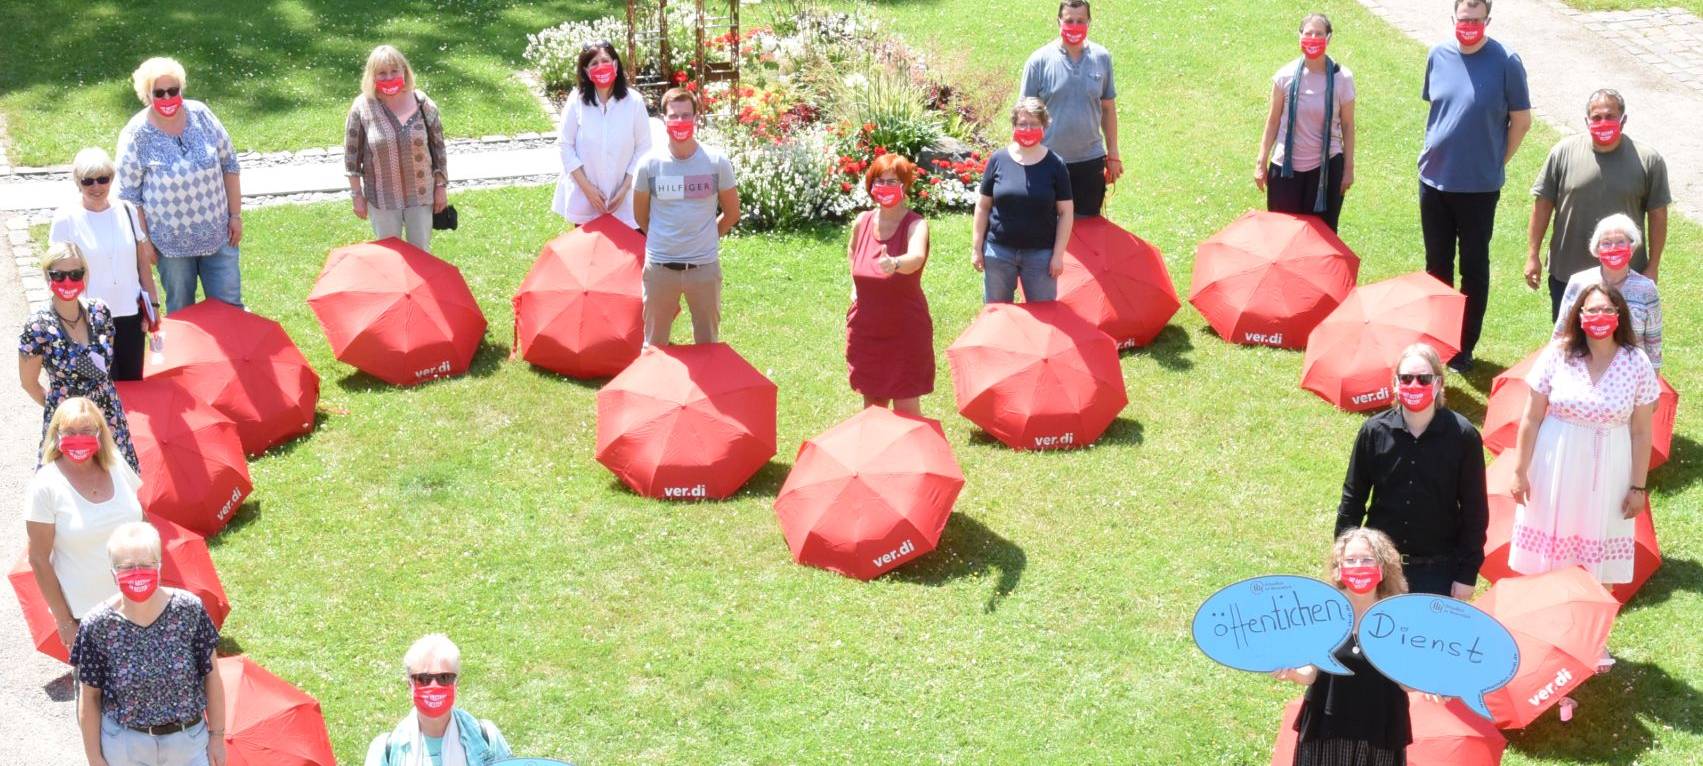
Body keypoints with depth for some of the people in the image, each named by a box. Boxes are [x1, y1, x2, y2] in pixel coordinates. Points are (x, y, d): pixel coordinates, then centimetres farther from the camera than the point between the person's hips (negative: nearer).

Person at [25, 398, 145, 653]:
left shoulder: (117, 465, -3)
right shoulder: (45, 486, -15)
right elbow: (39, 560, -10)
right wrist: (64, 621, -9)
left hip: (134, 601, 4)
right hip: (84, 612, -3)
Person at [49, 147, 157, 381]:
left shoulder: (127, 211, 3)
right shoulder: (66, 219, -8)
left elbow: (143, 262, 9)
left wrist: (153, 303, 8)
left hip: (130, 313, 3)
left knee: (133, 380, 8)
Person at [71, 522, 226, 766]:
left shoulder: (189, 609, -15)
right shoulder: (97, 626, -16)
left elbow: (211, 676, -4)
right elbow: (89, 697, -6)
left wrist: (217, 736, 1)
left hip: (188, 740, 1)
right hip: (124, 745, -1)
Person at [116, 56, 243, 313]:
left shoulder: (201, 115, -4)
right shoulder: (136, 135, -12)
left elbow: (229, 165, 4)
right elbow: (130, 195, -7)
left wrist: (235, 215, 3)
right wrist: (143, 241, -7)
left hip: (217, 234, 2)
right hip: (171, 243, -2)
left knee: (229, 306, 8)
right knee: (181, 310, 13)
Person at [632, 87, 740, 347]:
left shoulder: (717, 162, -6)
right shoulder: (649, 164, -5)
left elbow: (731, 214, 6)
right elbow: (640, 216, 9)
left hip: (705, 267, 0)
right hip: (660, 267, 0)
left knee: (707, 344, 12)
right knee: (655, 344, 11)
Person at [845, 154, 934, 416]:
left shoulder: (916, 225, -17)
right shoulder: (862, 222, -2)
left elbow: (917, 257, -40)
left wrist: (895, 264, -60)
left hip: (905, 331, -4)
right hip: (865, 331, 5)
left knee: (906, 409, 0)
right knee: (872, 404, 15)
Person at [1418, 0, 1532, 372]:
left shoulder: (1505, 62, -12)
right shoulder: (1438, 55, 0)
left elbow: (1521, 120, -5)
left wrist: (1495, 162, -1)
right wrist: (1438, 151, 11)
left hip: (1479, 185, -4)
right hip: (1434, 179, 4)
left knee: (1474, 267, 8)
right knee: (1437, 263, 15)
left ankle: (1464, 347, 17)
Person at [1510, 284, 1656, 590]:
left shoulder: (1637, 363, -8)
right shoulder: (1557, 354, -8)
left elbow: (1641, 432, -2)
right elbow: (1531, 418, -2)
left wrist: (1638, 486, -1)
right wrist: (1520, 471, -1)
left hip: (1606, 471, 0)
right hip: (1556, 464, 0)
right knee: (1547, 546, 10)